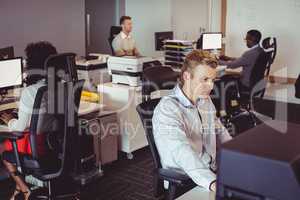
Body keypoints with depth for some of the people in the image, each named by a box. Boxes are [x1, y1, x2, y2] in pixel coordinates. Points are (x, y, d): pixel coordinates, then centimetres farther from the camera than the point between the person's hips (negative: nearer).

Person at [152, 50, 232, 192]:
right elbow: (183, 153, -32)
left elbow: (221, 132, 19)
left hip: (213, 170, 7)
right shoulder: (167, 109, -20)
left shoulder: (205, 100, 8)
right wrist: (212, 183, -44)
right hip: (185, 181, -7)